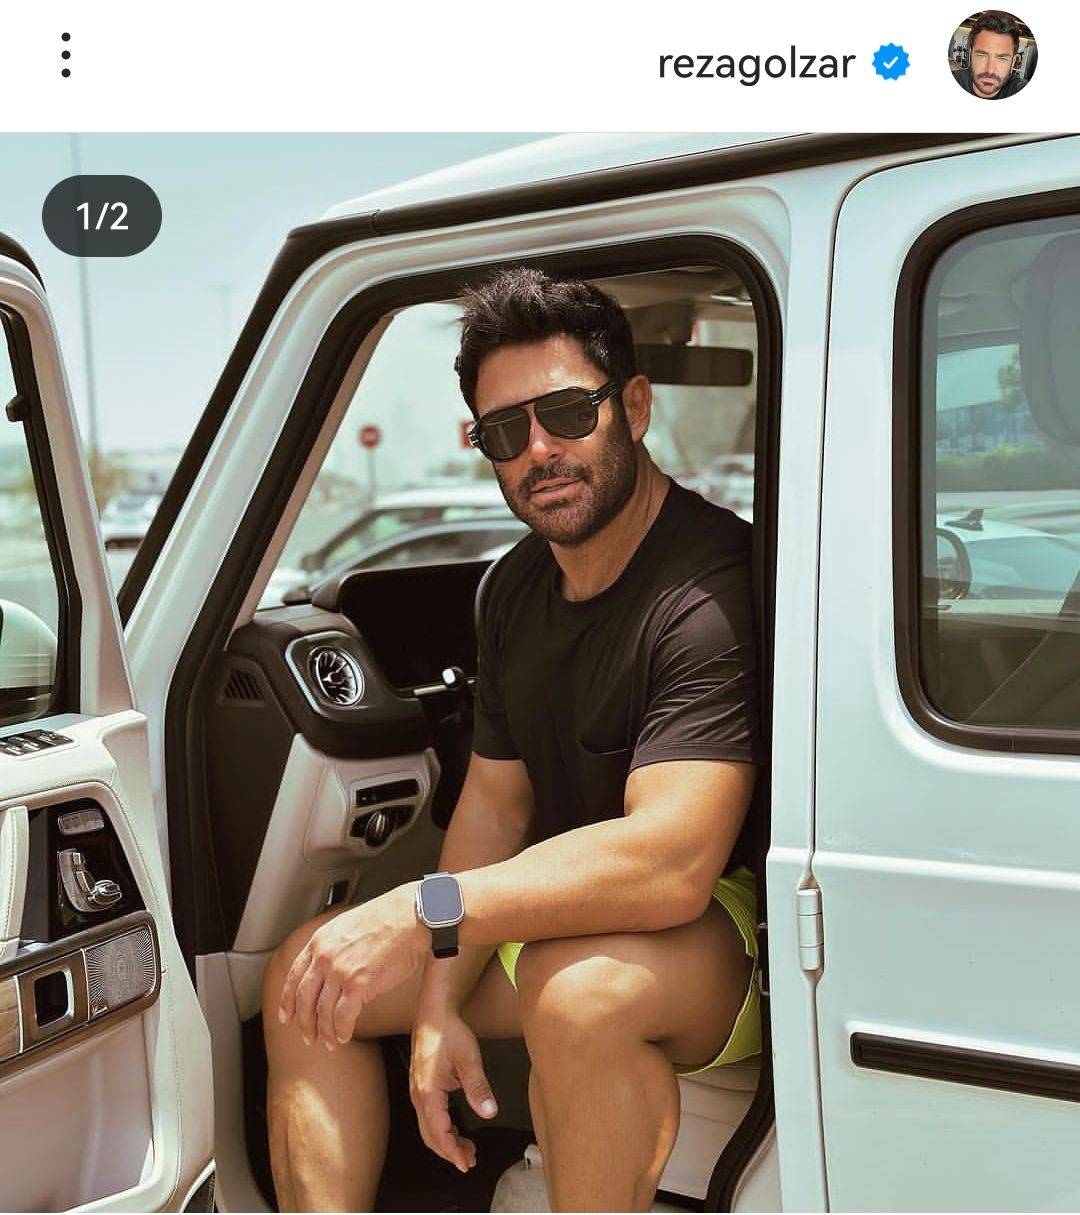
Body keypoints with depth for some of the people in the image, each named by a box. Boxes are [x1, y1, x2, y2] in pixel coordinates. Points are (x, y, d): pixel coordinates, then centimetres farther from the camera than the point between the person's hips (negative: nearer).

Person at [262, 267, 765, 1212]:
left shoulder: (712, 584, -24)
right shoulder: (517, 587, 5)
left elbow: (671, 859, -34)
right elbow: (495, 802, 6)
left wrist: (426, 914, -35)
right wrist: (439, 1005, -4)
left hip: (731, 928, -8)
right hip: (566, 913, 9)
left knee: (578, 988, -40)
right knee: (304, 978, 4)